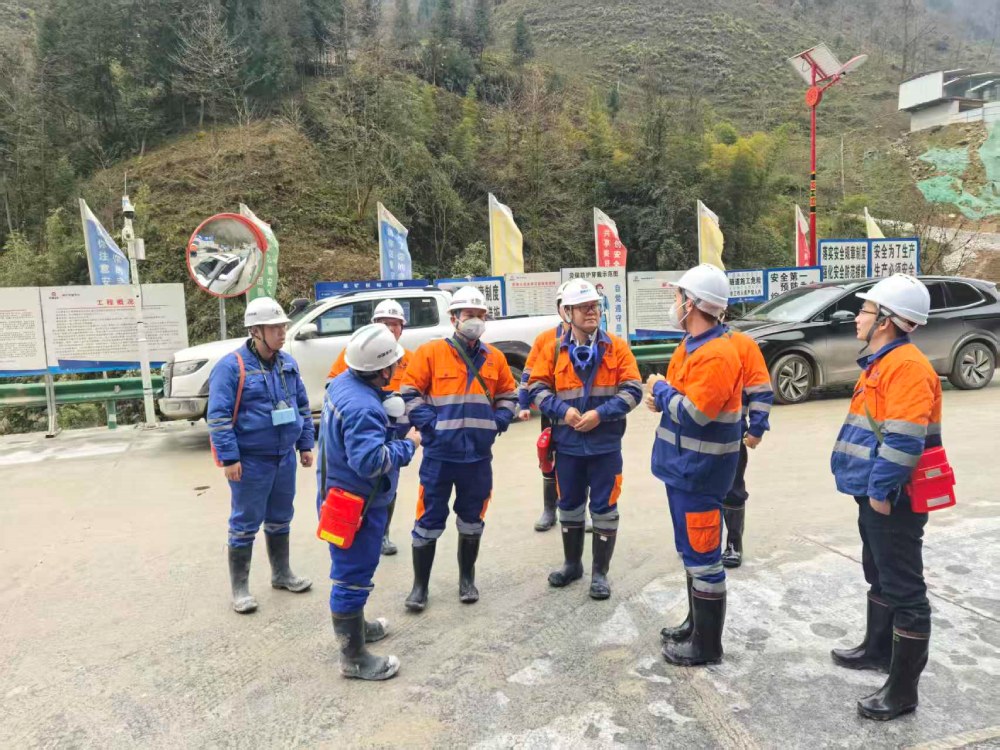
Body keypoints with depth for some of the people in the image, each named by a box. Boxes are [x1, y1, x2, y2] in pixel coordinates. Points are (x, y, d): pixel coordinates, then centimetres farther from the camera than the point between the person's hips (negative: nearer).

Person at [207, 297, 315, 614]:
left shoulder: (288, 363, 7)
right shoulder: (231, 366, -14)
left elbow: (302, 406, 14)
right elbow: (218, 415, -15)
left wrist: (305, 445, 11)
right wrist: (229, 458, -18)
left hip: (284, 457, 6)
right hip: (250, 461, -6)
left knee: (280, 519, 18)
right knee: (245, 524, 4)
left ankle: (282, 573, 34)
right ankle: (240, 588, 17)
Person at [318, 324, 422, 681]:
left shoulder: (342, 383, 1)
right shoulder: (363, 408, -31)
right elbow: (371, 460, -36)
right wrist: (408, 445, -22)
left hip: (339, 495, 10)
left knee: (350, 570, 25)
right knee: (353, 576, 2)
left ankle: (355, 625, 45)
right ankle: (354, 658, 16)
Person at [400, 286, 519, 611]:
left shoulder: (495, 358, 6)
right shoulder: (430, 352, -6)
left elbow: (508, 396, 15)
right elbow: (410, 394, -6)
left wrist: (496, 424, -2)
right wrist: (431, 426, -14)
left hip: (479, 456, 4)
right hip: (439, 456, -3)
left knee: (472, 521, 16)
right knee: (429, 522, 4)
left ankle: (467, 579, 34)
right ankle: (420, 586, 19)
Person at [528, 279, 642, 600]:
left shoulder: (616, 347, -3)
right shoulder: (553, 350, 1)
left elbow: (633, 389, -7)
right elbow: (538, 388, 0)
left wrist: (601, 414, -18)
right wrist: (562, 410, -17)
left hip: (605, 444, -2)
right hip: (567, 444, 2)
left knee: (603, 510, 5)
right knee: (569, 508, 16)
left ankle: (600, 573, 20)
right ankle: (572, 564, 35)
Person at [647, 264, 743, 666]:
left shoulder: (717, 354, -22)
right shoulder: (692, 344, 11)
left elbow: (692, 414, -27)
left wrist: (662, 390, -12)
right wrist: (663, 397, 1)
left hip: (699, 471, -11)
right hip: (684, 465, 11)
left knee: (703, 556, 1)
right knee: (690, 551, 21)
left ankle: (708, 644, 15)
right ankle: (696, 623, 36)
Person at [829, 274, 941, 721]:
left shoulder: (907, 365, -21)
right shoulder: (882, 362, 12)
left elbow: (904, 439, -28)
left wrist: (881, 490, -23)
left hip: (892, 499, -11)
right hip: (875, 493, 11)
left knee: (903, 589, 0)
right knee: (879, 578, 24)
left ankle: (903, 689, 11)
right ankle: (878, 649, 41)